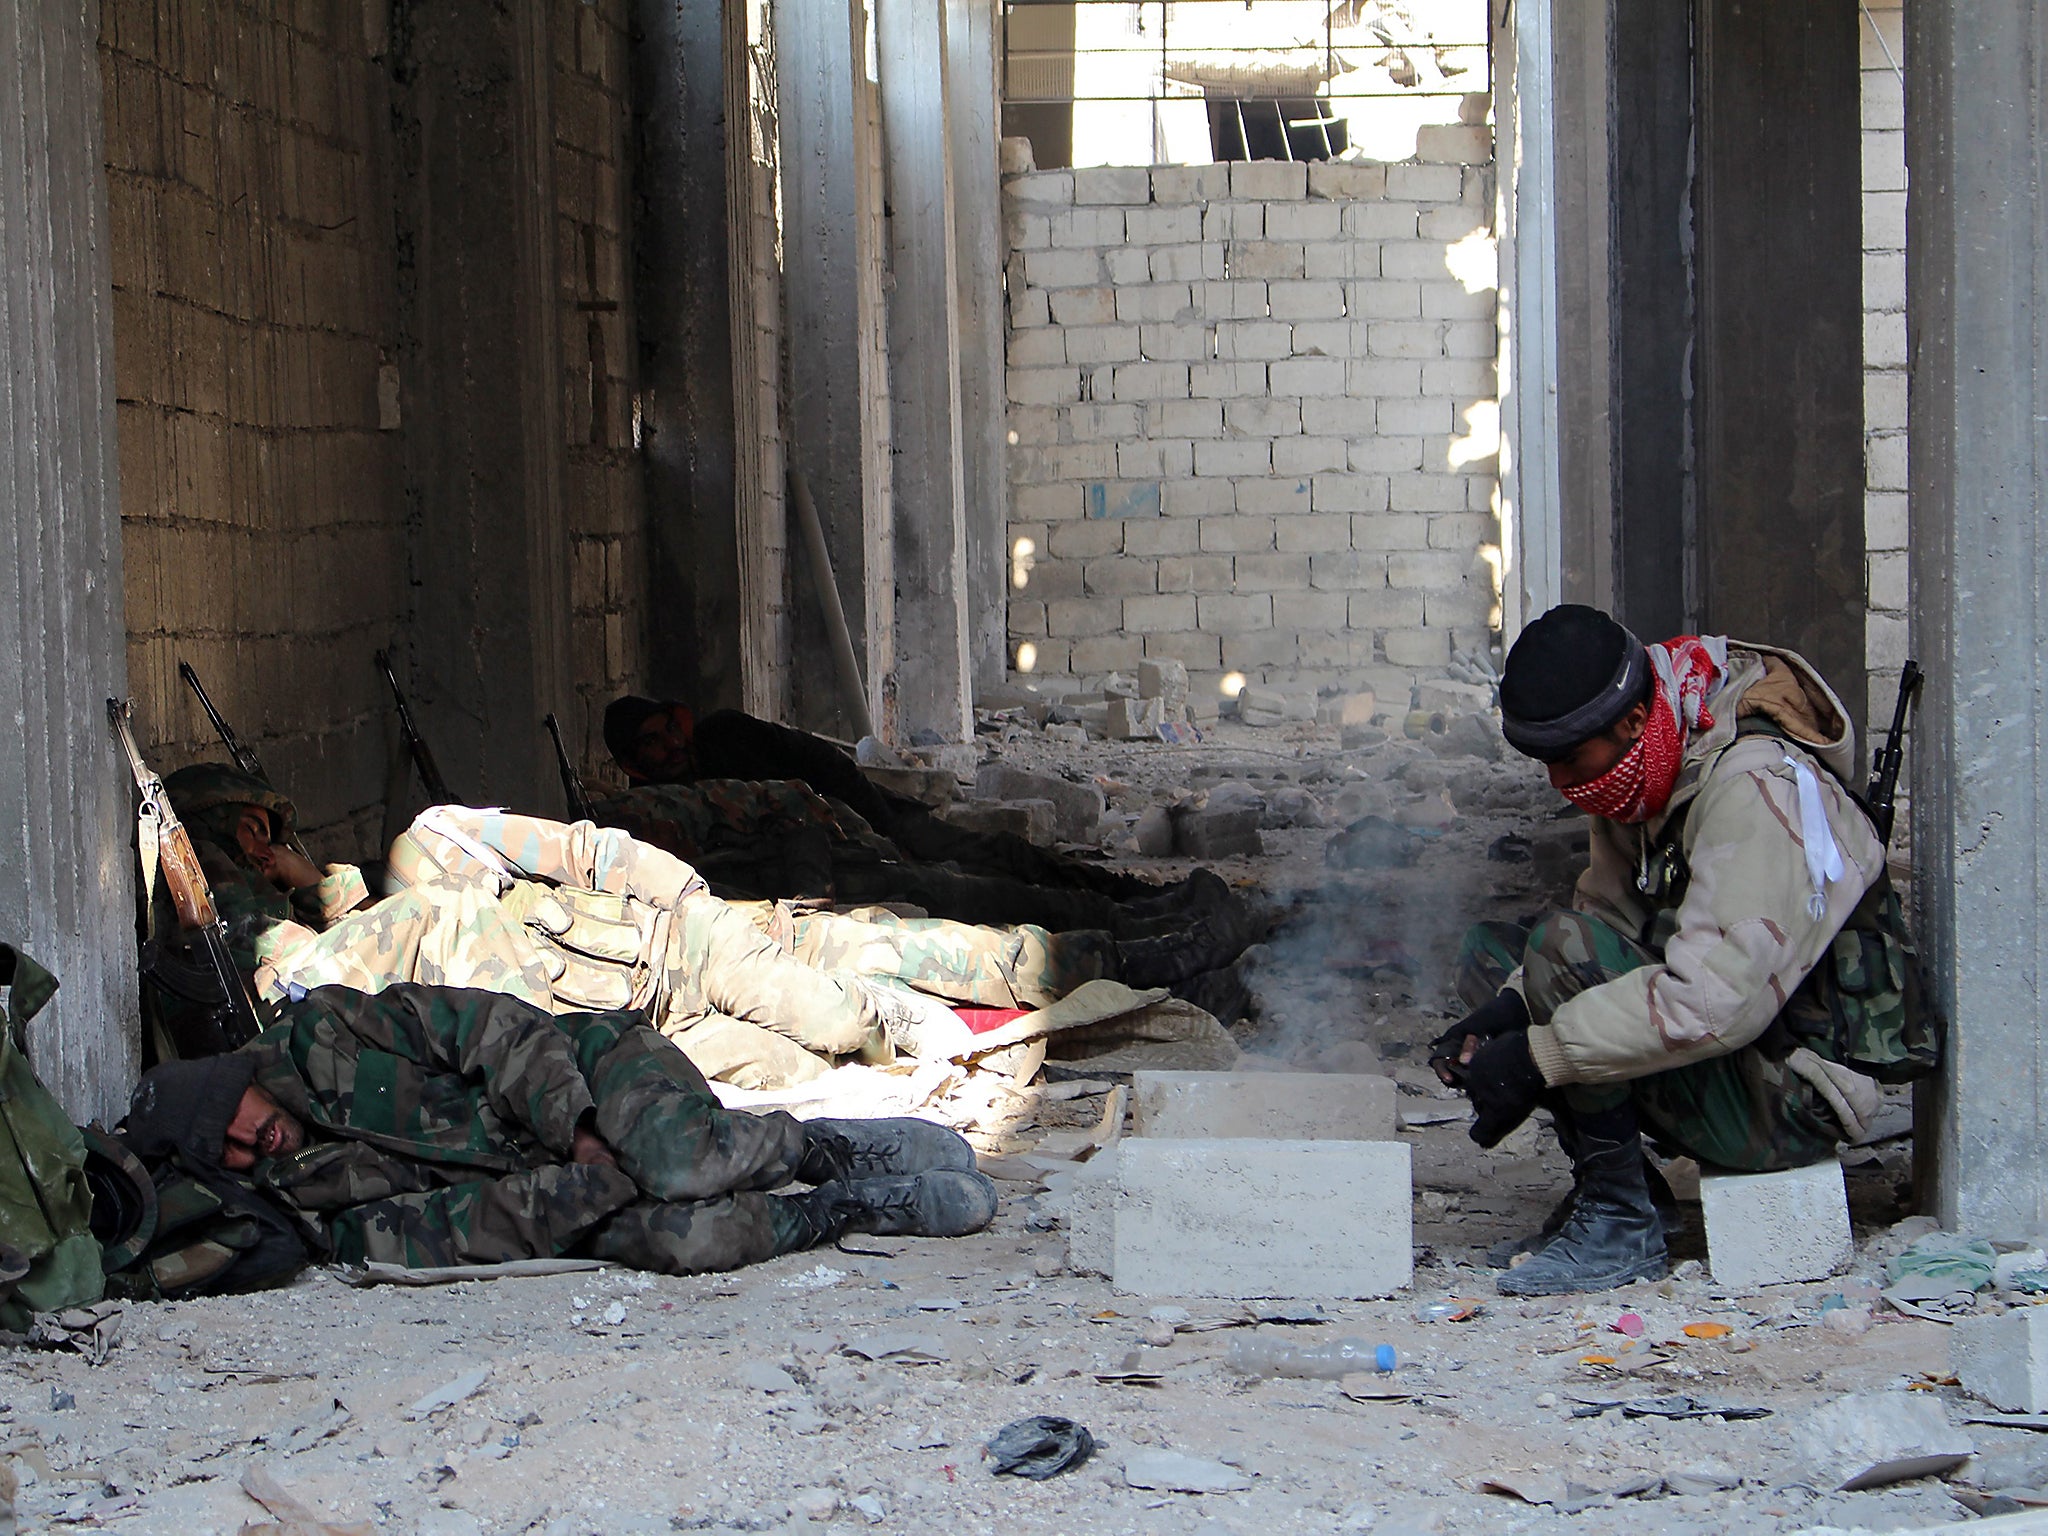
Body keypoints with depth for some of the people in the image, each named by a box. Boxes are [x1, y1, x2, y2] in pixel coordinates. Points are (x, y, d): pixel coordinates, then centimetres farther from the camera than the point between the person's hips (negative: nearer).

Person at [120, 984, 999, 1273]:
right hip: (547, 1196, 2)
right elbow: (436, 1236, -10)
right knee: (667, 1241, -31)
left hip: (582, 1073, -2)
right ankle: (859, 1210, -10)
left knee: (683, 1169, -36)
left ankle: (821, 1147, -5)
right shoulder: (318, 1207, 2)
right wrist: (568, 1191, -24)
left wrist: (571, 1122, -19)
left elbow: (485, 1027, -5)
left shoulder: (323, 1037, -4)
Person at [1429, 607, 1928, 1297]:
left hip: (1791, 1100, -10)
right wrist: (1506, 1015, -13)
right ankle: (1605, 1189, 2)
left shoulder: (1758, 788, -25)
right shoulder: (1647, 783, 5)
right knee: (1488, 950, 9)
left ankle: (1621, 1223, -17)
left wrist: (1537, 1056, -30)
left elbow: (1718, 1000, -33)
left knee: (1563, 946, -27)